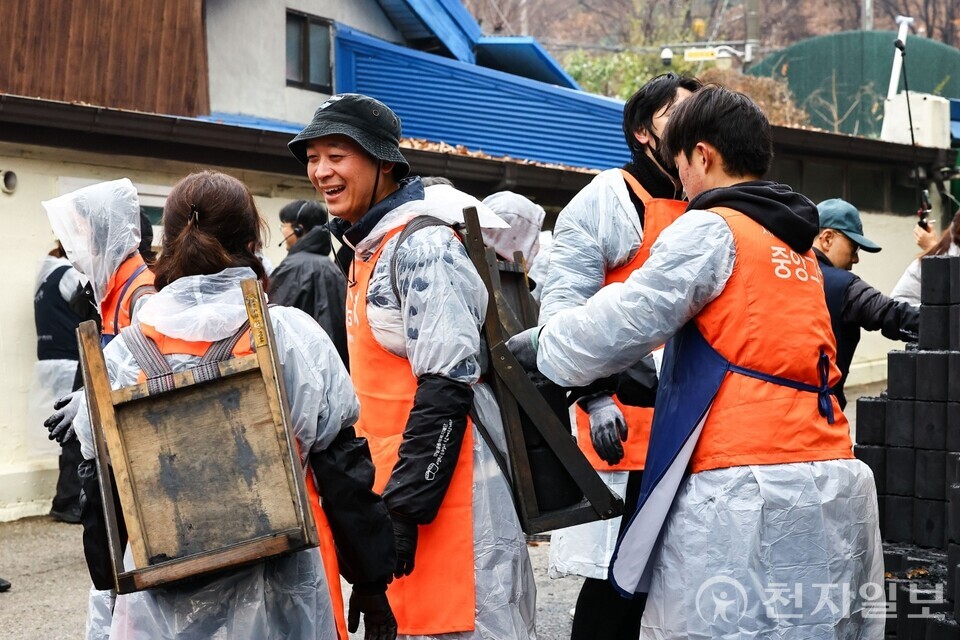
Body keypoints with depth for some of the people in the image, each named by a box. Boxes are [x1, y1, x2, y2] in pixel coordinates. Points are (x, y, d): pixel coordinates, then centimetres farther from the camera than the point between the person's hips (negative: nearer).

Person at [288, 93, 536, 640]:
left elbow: (446, 387, -21)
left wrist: (407, 505, -21)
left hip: (451, 491, -10)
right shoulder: (370, 247, 16)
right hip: (402, 483, 10)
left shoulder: (423, 246, -15)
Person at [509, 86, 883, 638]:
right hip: (833, 483, 8)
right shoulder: (796, 244, 21)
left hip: (747, 495, -8)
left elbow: (622, 323, -8)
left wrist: (536, 345, 9)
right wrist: (641, 378, 35)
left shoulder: (711, 229, -5)